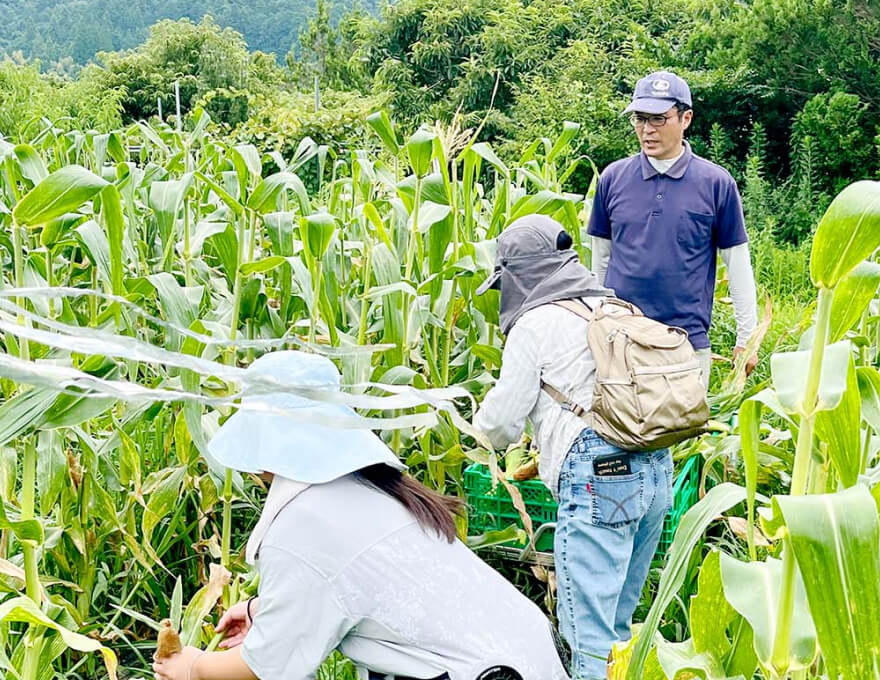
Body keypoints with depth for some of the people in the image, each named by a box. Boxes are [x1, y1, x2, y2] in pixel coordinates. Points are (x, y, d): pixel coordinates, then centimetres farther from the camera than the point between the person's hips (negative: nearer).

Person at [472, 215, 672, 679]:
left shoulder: (533, 326, -2)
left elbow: (501, 425, 2)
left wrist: (482, 419, 28)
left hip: (598, 480, -8)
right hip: (657, 469, 8)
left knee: (588, 628, -3)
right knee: (617, 620, 18)